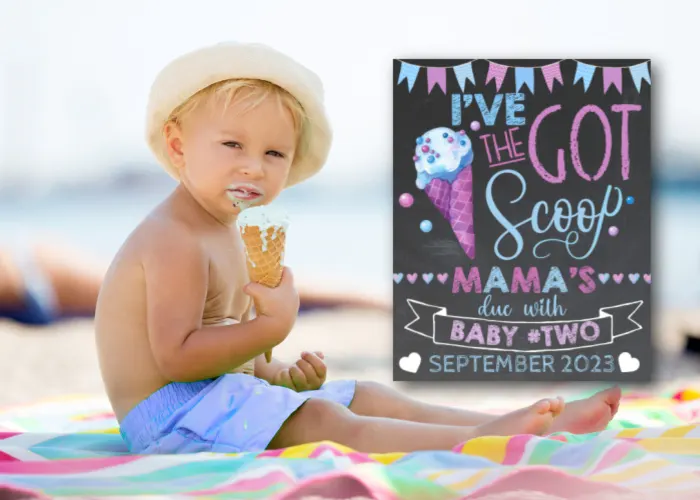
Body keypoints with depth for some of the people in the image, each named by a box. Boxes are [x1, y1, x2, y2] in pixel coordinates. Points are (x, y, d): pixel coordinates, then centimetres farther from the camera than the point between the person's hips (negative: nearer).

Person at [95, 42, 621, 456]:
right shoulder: (174, 241, -18)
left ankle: (522, 422, -5)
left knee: (369, 398, 2)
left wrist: (284, 376, 4)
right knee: (320, 420, -27)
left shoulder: (223, 234, 17)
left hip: (223, 393, 11)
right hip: (167, 416, -11)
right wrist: (273, 326, -23)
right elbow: (174, 357, -27)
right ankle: (475, 440, -43)